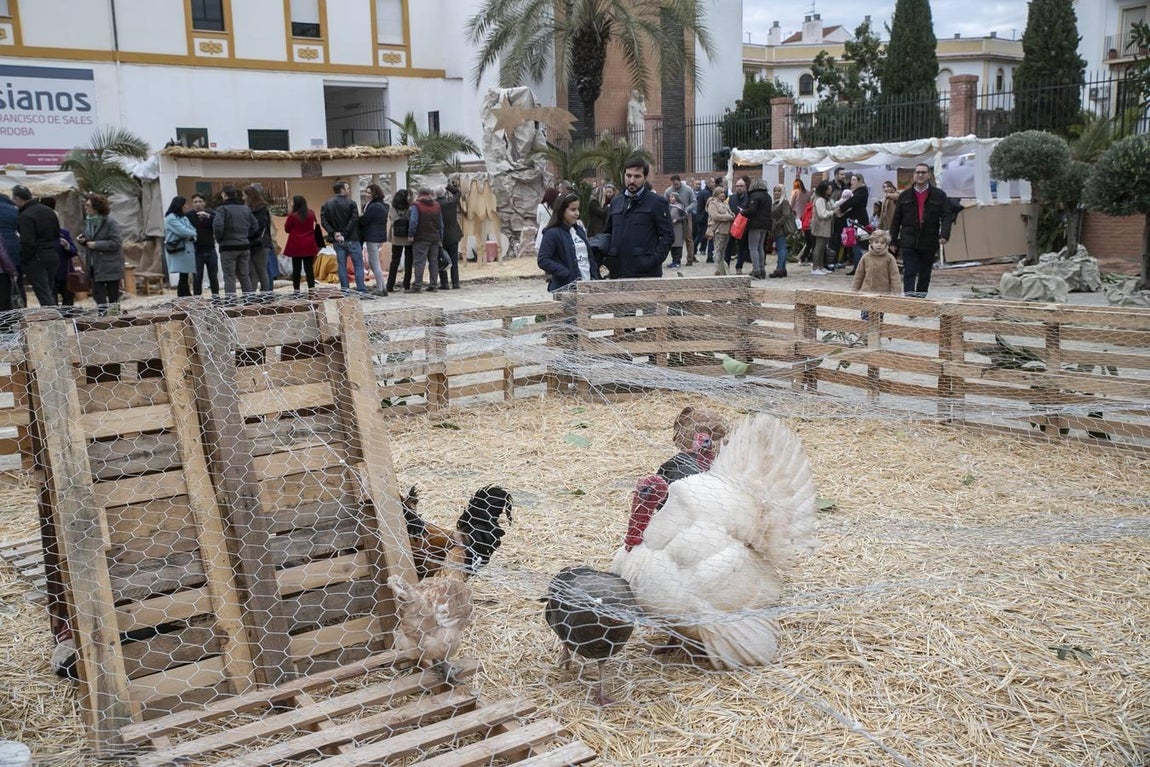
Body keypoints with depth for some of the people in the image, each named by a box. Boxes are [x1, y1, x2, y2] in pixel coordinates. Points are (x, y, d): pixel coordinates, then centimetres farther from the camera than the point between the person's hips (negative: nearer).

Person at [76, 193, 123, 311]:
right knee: (97, 292, 7)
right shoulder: (88, 221, 11)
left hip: (110, 266, -7)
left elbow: (116, 243, -19)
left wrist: (96, 245, -20)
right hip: (95, 266, 7)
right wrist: (83, 240, 1)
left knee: (113, 294, 1)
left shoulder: (110, 222, -13)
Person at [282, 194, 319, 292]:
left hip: (296, 246, -3)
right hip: (309, 245, 3)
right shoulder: (311, 214, 3)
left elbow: (287, 229, -1)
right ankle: (311, 288, 0)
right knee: (309, 268, 5)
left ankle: (296, 290, 3)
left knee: (296, 269, 2)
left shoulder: (292, 216, -12)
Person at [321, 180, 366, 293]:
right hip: (351, 240, -4)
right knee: (358, 265, 1)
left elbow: (323, 221, -2)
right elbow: (354, 220, -17)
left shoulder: (326, 205, 7)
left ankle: (345, 290, 9)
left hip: (337, 241, 4)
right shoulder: (351, 203, -8)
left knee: (341, 266, 9)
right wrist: (345, 233, -15)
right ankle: (361, 289, -3)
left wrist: (334, 233, -7)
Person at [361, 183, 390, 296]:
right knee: (372, 263, 17)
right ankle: (383, 287, 17)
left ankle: (380, 289, 2)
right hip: (380, 236, 10)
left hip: (373, 237, -10)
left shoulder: (374, 206, -18)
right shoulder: (383, 205, 13)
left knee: (375, 264, -3)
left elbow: (364, 220, -15)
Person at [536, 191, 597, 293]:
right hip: (565, 288, -7)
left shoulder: (580, 231, 17)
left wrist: (595, 277, 7)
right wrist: (568, 275, -18)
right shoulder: (552, 233, -6)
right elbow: (542, 261, -14)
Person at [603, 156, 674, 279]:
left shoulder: (657, 202, 0)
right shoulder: (616, 202, 16)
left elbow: (668, 236, -4)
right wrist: (609, 258, 8)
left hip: (646, 273, -5)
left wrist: (654, 260, -15)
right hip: (618, 271, 5)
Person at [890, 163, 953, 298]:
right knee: (909, 273, -9)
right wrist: (893, 239, 4)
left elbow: (946, 217, -2)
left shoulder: (939, 195, 4)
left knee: (925, 274, 10)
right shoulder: (905, 195, 7)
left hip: (929, 243, 1)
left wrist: (944, 235, -18)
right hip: (909, 242, 0)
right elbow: (896, 219, 8)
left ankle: (921, 296, 21)